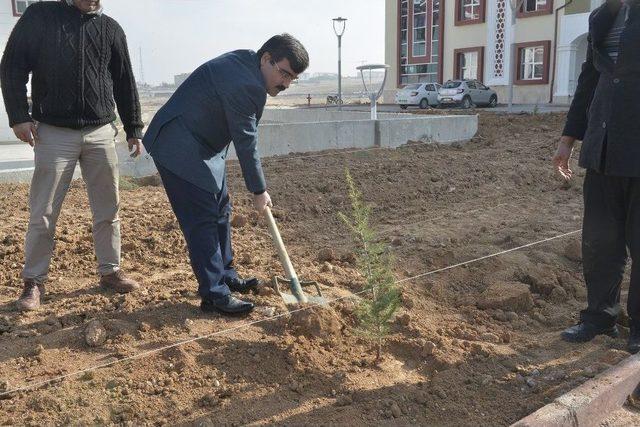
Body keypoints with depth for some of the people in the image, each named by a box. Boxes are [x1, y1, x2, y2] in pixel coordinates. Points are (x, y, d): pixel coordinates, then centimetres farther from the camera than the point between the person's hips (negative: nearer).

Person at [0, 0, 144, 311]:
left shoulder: (111, 29, 12)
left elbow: (124, 82, 15)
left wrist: (133, 129, 12)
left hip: (100, 133, 3)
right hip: (53, 133, -2)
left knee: (108, 209, 6)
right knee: (42, 213, 1)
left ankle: (109, 271, 19)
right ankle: (34, 282, 12)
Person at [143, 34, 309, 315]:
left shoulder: (245, 61, 5)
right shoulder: (246, 85, -27)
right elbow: (246, 143, -21)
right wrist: (259, 191, -10)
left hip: (202, 147, 11)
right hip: (181, 150, -11)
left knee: (220, 210, 14)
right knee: (203, 219, -10)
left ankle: (226, 276, 26)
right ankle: (214, 295, -4)